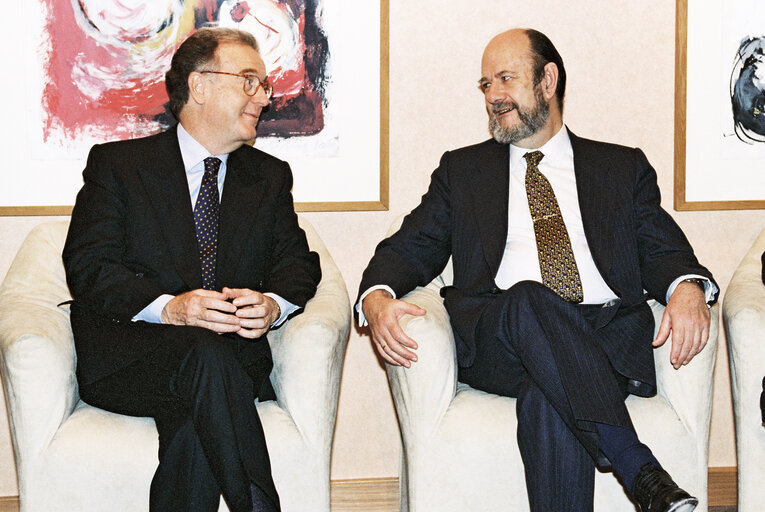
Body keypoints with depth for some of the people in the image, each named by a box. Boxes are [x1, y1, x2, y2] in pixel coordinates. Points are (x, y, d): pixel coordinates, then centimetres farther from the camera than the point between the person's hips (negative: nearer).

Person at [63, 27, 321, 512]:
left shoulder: (270, 176, 19)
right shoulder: (117, 164, 7)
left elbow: (297, 263, 12)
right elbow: (88, 268, -4)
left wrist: (272, 304, -14)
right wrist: (168, 307, -22)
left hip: (234, 357, 2)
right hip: (126, 358, -2)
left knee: (195, 423, -34)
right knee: (205, 352, -36)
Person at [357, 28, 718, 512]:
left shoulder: (623, 166, 22)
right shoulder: (462, 169, 24)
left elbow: (662, 250, 11)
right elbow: (411, 248, 15)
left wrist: (688, 288, -14)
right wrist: (377, 299, -9)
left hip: (607, 334, -1)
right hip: (494, 341, 1)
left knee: (549, 402, -37)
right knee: (528, 299, -37)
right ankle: (639, 469, -41)